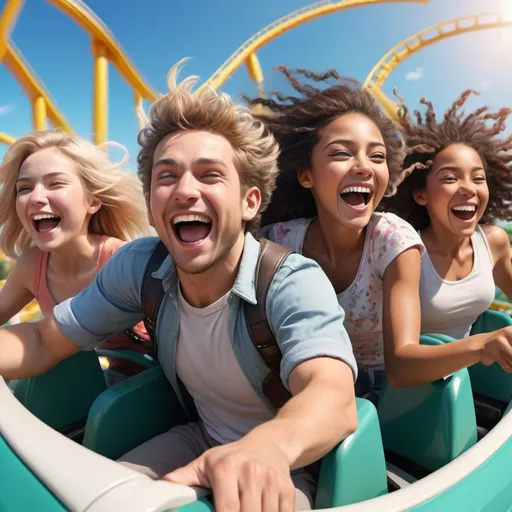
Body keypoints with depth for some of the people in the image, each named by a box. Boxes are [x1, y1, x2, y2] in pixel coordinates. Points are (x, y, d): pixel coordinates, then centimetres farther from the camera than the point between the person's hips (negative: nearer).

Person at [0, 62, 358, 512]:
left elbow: (333, 395, -41)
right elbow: (46, 342, -6)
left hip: (288, 462, -3)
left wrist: (267, 445, -63)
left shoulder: (295, 284, -26)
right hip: (200, 439, 4)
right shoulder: (138, 265, -13)